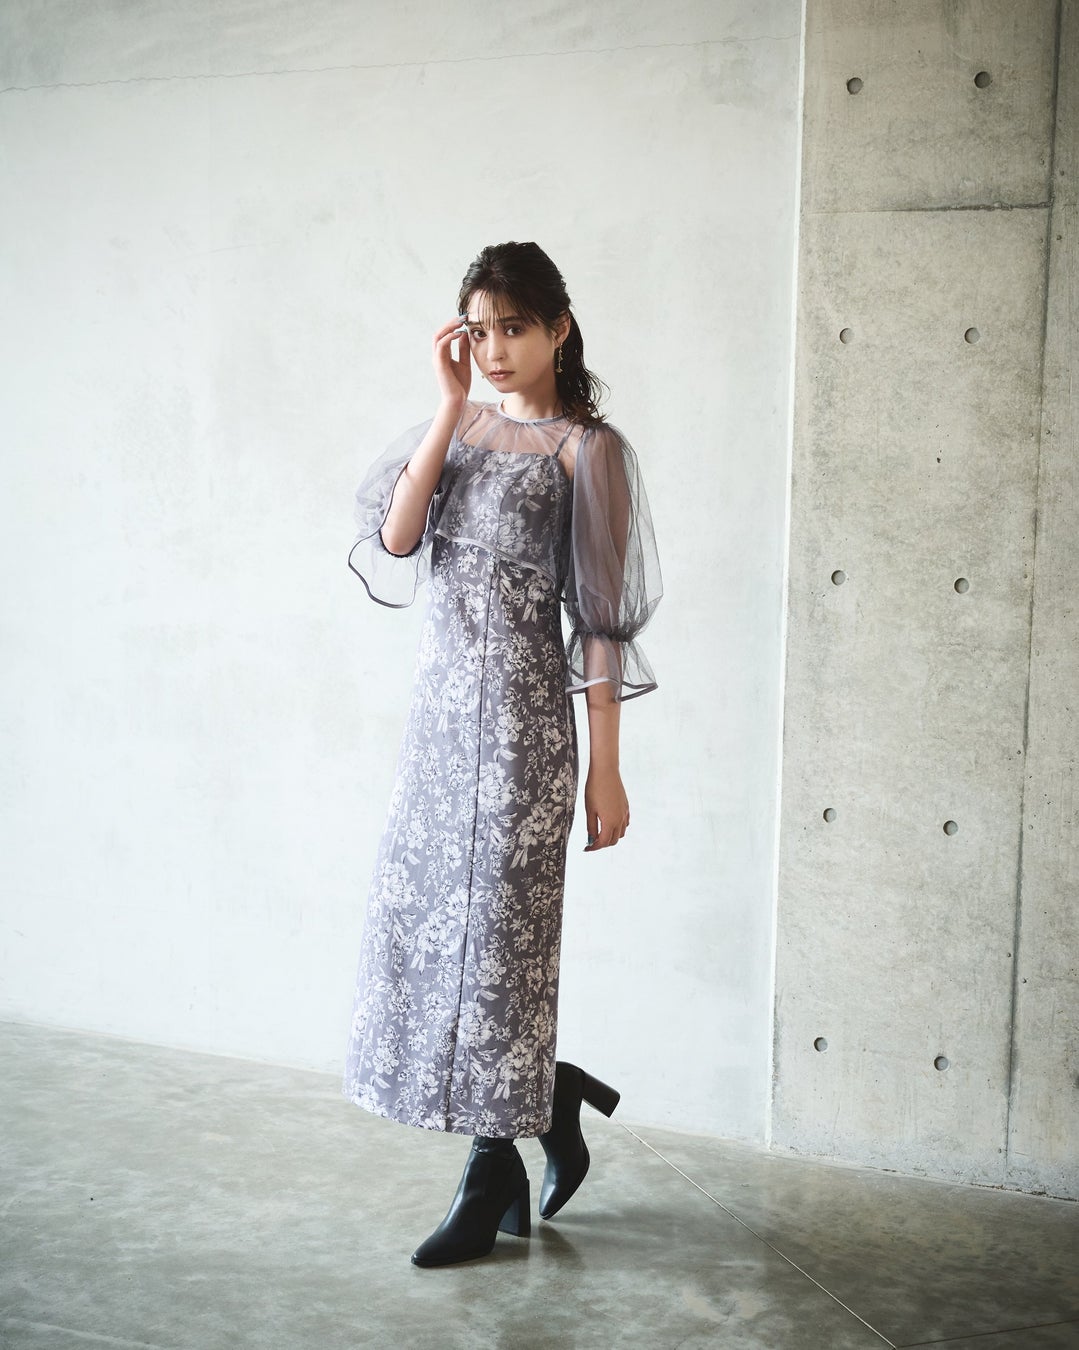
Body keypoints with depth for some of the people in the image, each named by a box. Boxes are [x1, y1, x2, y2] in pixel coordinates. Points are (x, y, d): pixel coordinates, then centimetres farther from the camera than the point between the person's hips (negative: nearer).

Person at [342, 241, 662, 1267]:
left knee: (496, 929, 0)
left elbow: (602, 615, -8)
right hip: (440, 701, 6)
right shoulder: (457, 427, 11)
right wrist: (451, 408, -8)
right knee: (422, 920, 9)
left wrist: (606, 768, -11)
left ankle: (491, 1184, 15)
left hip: (519, 712, -6)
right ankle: (554, 1101, 29)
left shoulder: (585, 449, -5)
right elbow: (393, 540, -5)